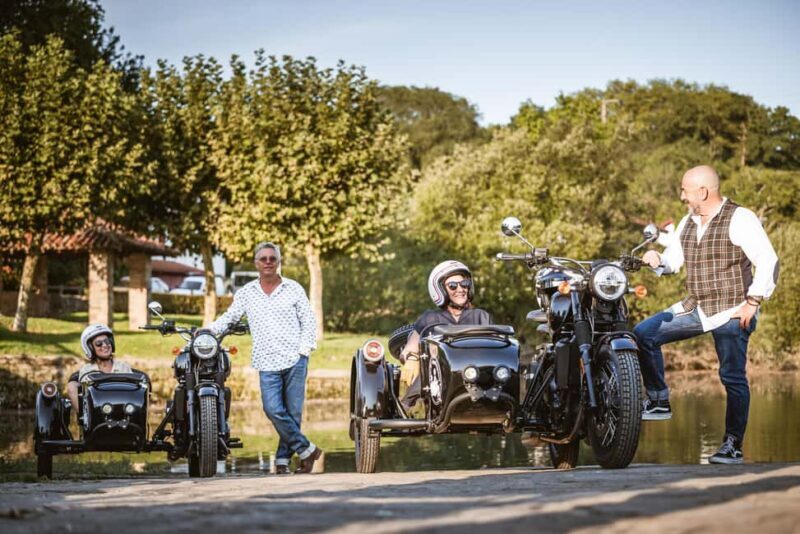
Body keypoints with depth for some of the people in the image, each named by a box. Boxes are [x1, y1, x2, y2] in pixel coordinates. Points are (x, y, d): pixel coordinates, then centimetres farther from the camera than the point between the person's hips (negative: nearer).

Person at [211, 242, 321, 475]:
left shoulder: (294, 289, 8)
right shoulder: (247, 292, 12)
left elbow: (309, 321, 9)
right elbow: (228, 318, 15)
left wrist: (304, 349, -3)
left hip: (295, 359, -1)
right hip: (267, 363, 1)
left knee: (293, 411, -2)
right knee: (273, 409, -14)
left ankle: (283, 458, 9)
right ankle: (306, 449, -3)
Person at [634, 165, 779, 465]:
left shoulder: (739, 220, -12)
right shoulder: (688, 223, 13)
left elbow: (768, 262, -15)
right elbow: (673, 259, 16)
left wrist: (753, 302, -17)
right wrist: (657, 260, -7)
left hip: (731, 313, -7)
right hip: (695, 308, 8)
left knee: (733, 378, -3)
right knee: (644, 334, -3)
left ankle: (733, 446, 3)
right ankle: (659, 402, 4)